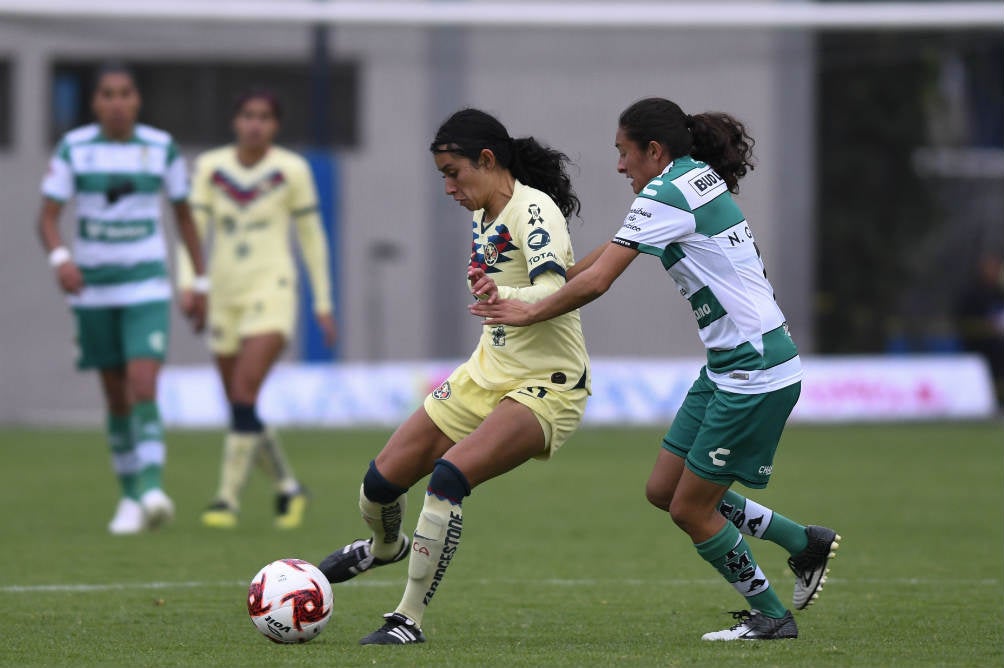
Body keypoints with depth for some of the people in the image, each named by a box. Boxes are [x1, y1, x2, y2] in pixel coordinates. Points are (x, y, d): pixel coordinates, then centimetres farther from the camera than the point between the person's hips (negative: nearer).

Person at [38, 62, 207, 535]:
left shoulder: (161, 148, 0)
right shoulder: (73, 149, -2)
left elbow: (184, 215, 10)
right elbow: (48, 217, -6)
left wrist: (200, 284, 11)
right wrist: (60, 259, -26)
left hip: (146, 286, -1)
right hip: (92, 287, 1)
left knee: (144, 388, -18)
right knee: (116, 396, 9)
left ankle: (151, 491, -27)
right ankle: (130, 495, 21)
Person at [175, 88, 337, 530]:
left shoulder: (291, 170, -2)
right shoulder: (210, 168, 3)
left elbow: (311, 236, 5)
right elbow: (193, 228, 1)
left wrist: (323, 301, 6)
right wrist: (187, 281, -15)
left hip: (272, 293, -4)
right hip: (225, 295, 4)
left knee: (244, 395, -20)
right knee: (240, 410, 7)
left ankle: (228, 498, -18)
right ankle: (288, 489, 26)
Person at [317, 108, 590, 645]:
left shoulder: (533, 210, -19)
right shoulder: (483, 217, 9)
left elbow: (552, 294, -37)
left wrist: (497, 295, -54)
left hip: (546, 388, -9)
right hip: (487, 374, 9)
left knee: (448, 475, -30)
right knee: (381, 481, 8)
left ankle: (410, 619, -20)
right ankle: (385, 547, 45)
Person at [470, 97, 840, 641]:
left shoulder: (664, 197, -16)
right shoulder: (701, 178, 13)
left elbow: (595, 281, -20)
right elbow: (606, 257, 17)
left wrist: (529, 313, -5)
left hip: (755, 373, -9)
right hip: (728, 368, 9)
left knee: (690, 509, 1)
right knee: (663, 490, 12)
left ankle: (770, 616, 15)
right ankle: (804, 544, 21)